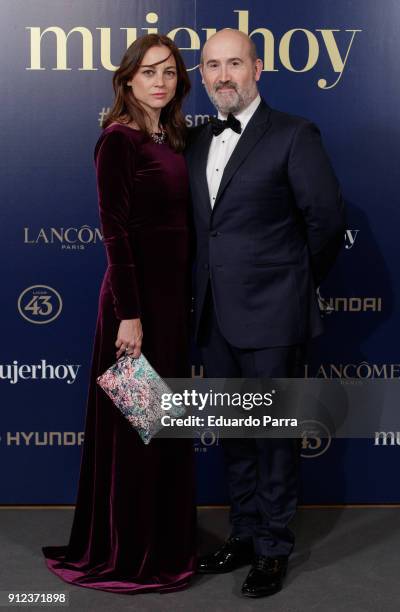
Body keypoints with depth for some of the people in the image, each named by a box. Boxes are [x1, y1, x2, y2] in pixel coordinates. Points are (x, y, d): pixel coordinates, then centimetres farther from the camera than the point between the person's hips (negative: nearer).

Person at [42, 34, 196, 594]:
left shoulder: (172, 139, 12)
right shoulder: (118, 139, -11)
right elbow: (114, 229, -16)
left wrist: (184, 300, 12)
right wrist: (128, 313, -20)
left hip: (174, 291, 8)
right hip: (137, 293, -8)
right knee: (133, 425, 3)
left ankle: (164, 538, 31)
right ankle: (126, 553, 18)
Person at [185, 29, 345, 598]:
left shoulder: (293, 135, -7)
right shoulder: (197, 140, 11)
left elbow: (327, 219, -6)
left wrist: (297, 285, 1)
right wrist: (209, 288, 10)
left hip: (270, 316, -6)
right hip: (215, 315, 6)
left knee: (274, 433, 4)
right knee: (234, 432, 16)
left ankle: (274, 549, 19)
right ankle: (245, 535, 31)